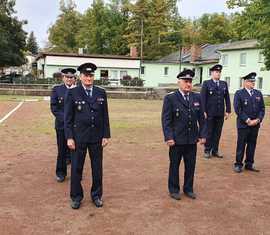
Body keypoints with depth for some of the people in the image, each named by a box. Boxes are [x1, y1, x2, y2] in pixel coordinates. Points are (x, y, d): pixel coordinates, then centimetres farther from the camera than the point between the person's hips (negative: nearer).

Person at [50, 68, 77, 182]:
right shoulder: (56, 89, 3)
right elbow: (54, 108, -1)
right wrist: (65, 119, -11)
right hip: (62, 125, 0)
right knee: (62, 150, 7)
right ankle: (61, 172, 20)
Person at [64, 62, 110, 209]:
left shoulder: (101, 93, 5)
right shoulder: (72, 93, -2)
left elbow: (105, 116, 6)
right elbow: (68, 117, -3)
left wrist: (106, 135, 1)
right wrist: (69, 137, -9)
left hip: (97, 136, 2)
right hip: (79, 137, -2)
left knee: (97, 168, 10)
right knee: (76, 168, 6)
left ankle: (96, 195, 26)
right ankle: (76, 197, 23)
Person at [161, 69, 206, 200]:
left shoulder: (197, 98, 6)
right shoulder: (170, 98, -7)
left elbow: (201, 118, 9)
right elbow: (166, 119, -9)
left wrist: (202, 135, 4)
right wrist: (168, 137, -15)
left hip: (192, 140, 4)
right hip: (177, 140, -4)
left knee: (191, 166, 12)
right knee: (174, 166, 10)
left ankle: (188, 189, 29)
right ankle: (174, 190, 25)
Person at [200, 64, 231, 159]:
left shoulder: (224, 84, 11)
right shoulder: (206, 83, -2)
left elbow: (227, 98, 10)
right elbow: (203, 98, -6)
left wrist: (228, 111, 5)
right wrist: (204, 111, -12)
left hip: (220, 113, 4)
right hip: (210, 113, -4)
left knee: (218, 133, 8)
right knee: (209, 132, 4)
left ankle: (215, 150, 19)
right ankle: (207, 150, 14)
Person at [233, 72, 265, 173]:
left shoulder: (258, 93, 11)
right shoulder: (239, 93, -3)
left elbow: (262, 109, 8)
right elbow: (238, 109, -11)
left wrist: (258, 120, -7)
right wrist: (247, 120, -14)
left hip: (255, 125, 4)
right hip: (243, 125, -4)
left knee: (252, 145, 10)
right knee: (241, 145, 2)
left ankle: (249, 164, 21)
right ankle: (238, 164, 13)